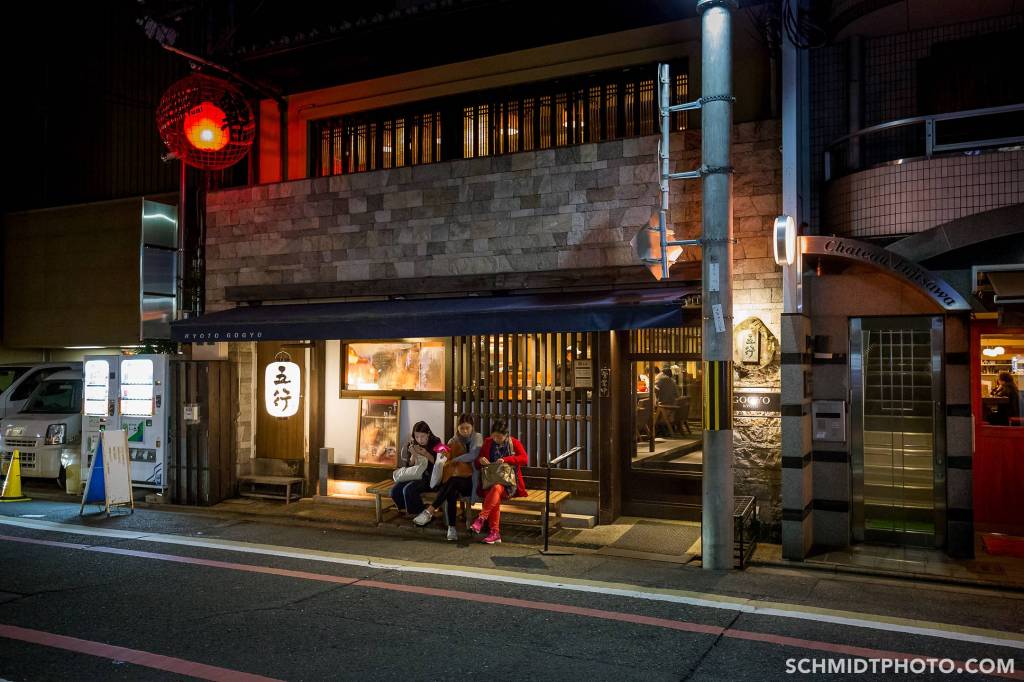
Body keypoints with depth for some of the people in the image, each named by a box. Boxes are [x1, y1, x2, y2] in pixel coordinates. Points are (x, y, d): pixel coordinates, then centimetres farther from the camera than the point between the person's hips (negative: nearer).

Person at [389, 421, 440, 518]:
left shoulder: (436, 444, -4)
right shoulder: (412, 445, 8)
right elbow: (409, 466, 9)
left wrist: (426, 454, -20)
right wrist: (413, 455, -11)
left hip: (430, 478, -6)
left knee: (408, 490, -29)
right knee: (395, 490, -16)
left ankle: (419, 515, -9)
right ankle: (405, 511, 6)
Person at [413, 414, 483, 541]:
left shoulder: (477, 438, 5)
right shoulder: (453, 441, 16)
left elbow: (473, 455, -12)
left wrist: (455, 459, -9)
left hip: (470, 480, -3)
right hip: (454, 479, 3)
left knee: (452, 482, -37)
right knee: (451, 493, -35)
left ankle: (430, 511, -41)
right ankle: (451, 528, -36)